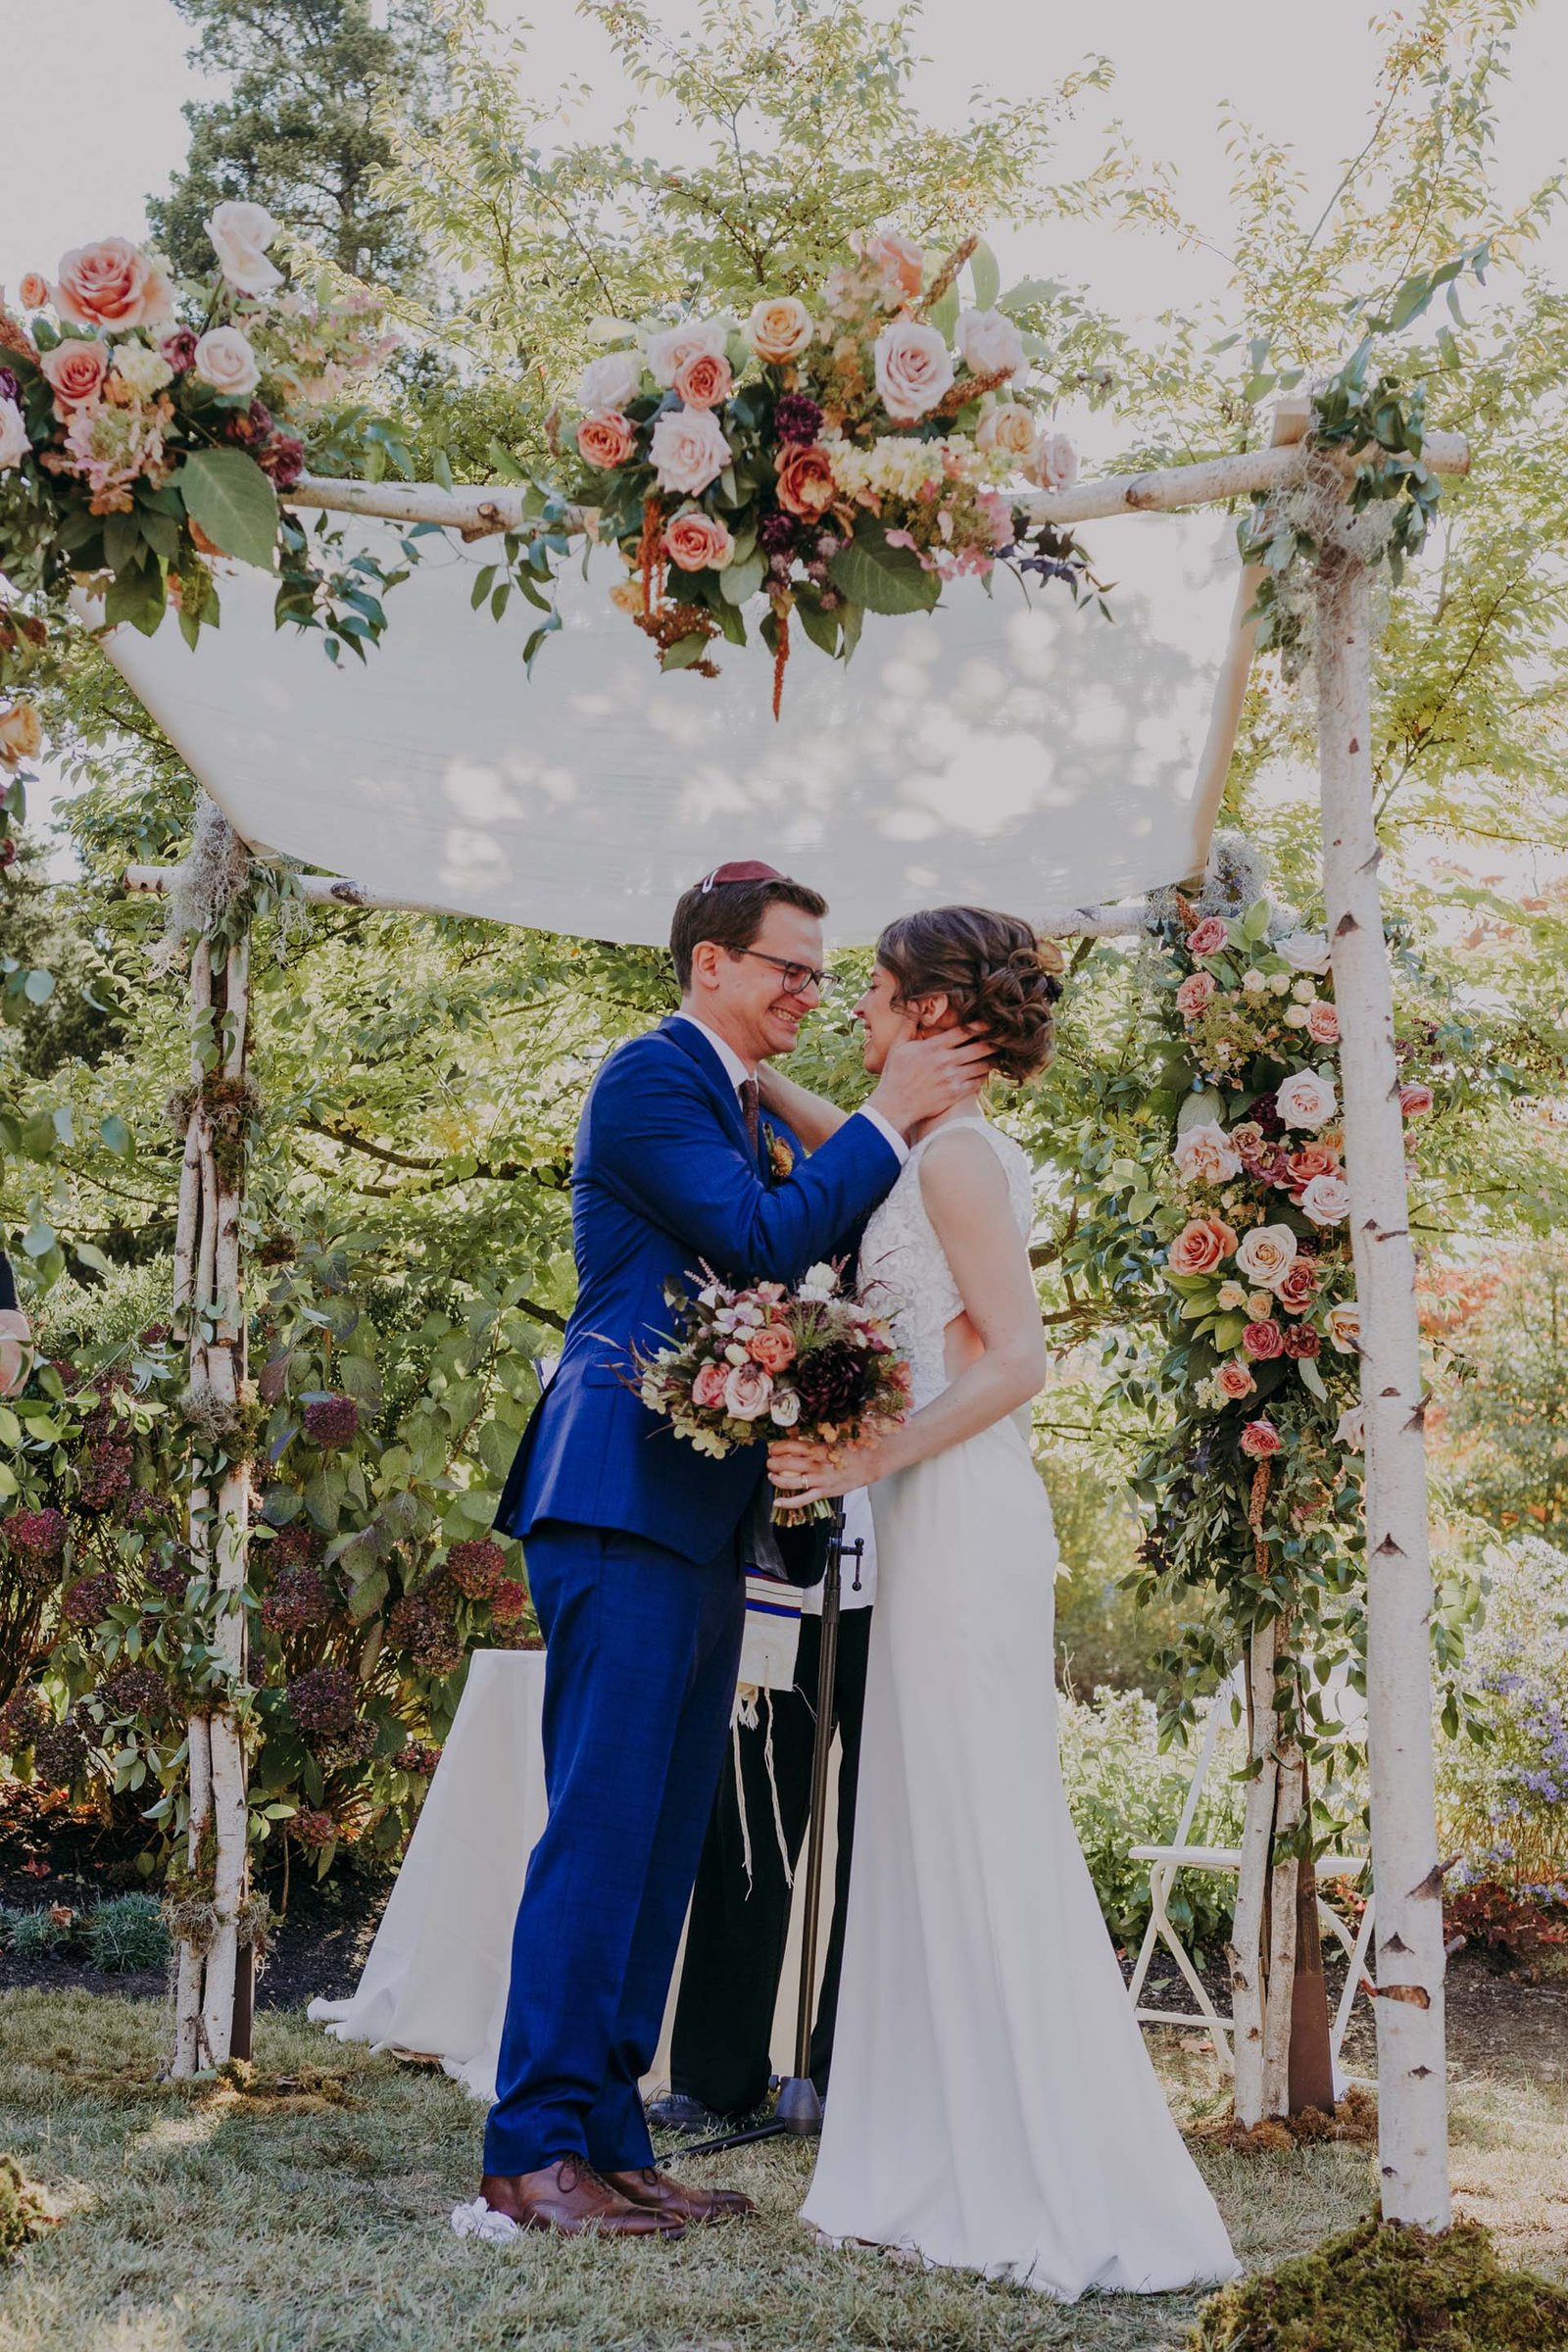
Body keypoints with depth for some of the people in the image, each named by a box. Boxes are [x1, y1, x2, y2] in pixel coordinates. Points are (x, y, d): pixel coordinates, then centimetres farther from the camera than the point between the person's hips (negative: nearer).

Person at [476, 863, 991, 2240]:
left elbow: (796, 1278, 22)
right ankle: (536, 2148, -4)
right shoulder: (651, 1078, -7)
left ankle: (609, 2138, 15)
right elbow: (760, 1239, -17)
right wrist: (888, 1121, -11)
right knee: (604, 1816, -9)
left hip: (704, 1510, 10)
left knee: (664, 1830, 9)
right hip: (625, 1493, -10)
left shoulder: (765, 1116, 22)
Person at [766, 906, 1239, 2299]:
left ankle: (1065, 2196, -2)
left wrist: (869, 1461, -20)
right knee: (945, 1841, 10)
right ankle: (975, 2174, 15)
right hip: (941, 1518, 9)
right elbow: (846, 1148, 40)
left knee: (984, 1836, -7)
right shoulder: (941, 1151, 17)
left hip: (962, 1515, -9)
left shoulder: (958, 1152, -10)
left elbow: (1017, 1357, -18)